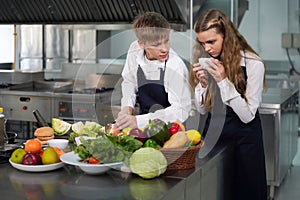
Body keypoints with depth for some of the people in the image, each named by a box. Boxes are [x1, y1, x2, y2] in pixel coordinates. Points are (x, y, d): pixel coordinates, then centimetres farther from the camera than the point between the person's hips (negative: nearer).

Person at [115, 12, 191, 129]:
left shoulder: (176, 67, -25)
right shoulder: (135, 49, -8)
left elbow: (181, 110, -27)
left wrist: (138, 121, -34)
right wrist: (127, 106, -11)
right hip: (144, 114, 4)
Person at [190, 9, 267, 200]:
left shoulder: (253, 64, -16)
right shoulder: (205, 63, -1)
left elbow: (247, 115, -17)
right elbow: (202, 110, 2)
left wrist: (223, 81, -25)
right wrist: (203, 83, -16)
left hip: (244, 138, -4)